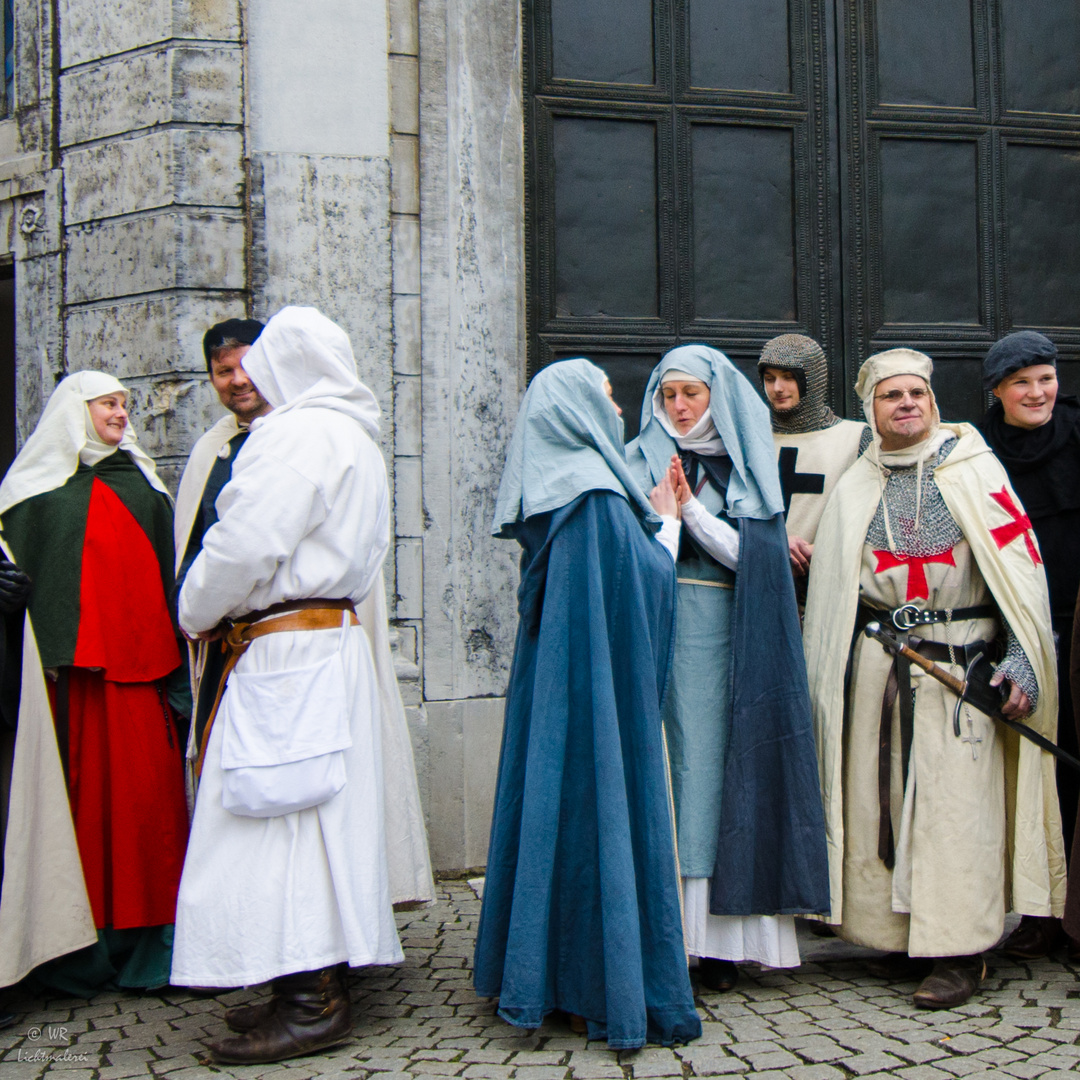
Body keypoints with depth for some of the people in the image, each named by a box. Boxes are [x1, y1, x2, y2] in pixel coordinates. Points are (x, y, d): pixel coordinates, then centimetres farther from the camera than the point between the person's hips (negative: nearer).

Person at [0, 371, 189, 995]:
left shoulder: (141, 483, 18)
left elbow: (166, 565, 16)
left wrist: (171, 652, 8)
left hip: (139, 657, 4)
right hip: (75, 664, -3)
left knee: (149, 788, -1)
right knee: (85, 783, -4)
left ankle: (144, 938, 6)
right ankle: (81, 950, 3)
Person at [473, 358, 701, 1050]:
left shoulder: (550, 494, 11)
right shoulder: (597, 494, -15)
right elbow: (653, 583, -13)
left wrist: (645, 517, 18)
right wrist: (666, 521, 1)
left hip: (551, 683, 9)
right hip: (603, 686, -9)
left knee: (553, 800, 12)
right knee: (605, 810, -3)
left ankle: (536, 974, 20)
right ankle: (616, 989, 4)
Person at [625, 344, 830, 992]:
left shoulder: (745, 466, 12)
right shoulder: (640, 461, 11)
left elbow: (748, 556, 0)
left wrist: (691, 507, -8)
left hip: (725, 635, 0)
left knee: (718, 765, -5)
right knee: (665, 762, -8)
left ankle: (722, 939, 0)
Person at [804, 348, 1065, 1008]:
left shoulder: (973, 467, 1)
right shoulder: (856, 488, 12)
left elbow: (1020, 568, -3)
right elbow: (834, 588, 17)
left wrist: (1021, 661, -11)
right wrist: (828, 683, 13)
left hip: (961, 661, -4)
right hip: (877, 668, 4)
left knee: (955, 800, -5)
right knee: (882, 799, 4)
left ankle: (959, 951, 3)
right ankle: (904, 936, 16)